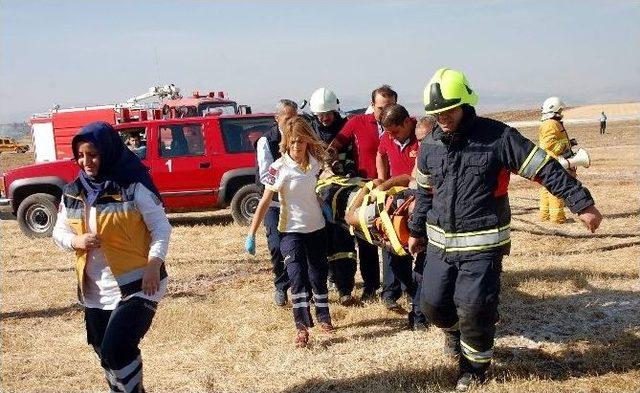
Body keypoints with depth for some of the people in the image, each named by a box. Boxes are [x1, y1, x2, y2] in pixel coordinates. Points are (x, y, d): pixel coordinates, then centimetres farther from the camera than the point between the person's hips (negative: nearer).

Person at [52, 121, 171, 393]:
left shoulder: (133, 187, -12)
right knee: (104, 351, 16)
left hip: (137, 285, -6)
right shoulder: (73, 192, 5)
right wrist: (76, 241, -11)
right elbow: (59, 232, 12)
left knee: (116, 350, -16)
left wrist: (154, 264, -21)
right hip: (95, 290, 6)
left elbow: (161, 227, -9)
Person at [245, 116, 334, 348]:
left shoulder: (316, 162, -5)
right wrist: (252, 234, -15)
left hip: (317, 228, 4)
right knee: (297, 278, -9)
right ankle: (302, 327, -4)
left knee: (319, 276, 14)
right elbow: (265, 201, -14)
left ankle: (323, 317, 32)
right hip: (291, 231, -4)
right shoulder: (279, 168, -16)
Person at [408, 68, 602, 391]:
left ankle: (474, 364, 19)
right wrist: (416, 230, 22)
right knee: (432, 303, 7)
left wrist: (581, 203, -14)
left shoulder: (497, 136, -13)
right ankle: (455, 331, 42)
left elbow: (545, 169, -11)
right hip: (440, 242, 5)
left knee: (474, 309, -8)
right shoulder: (430, 144, 4)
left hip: (482, 244, -5)